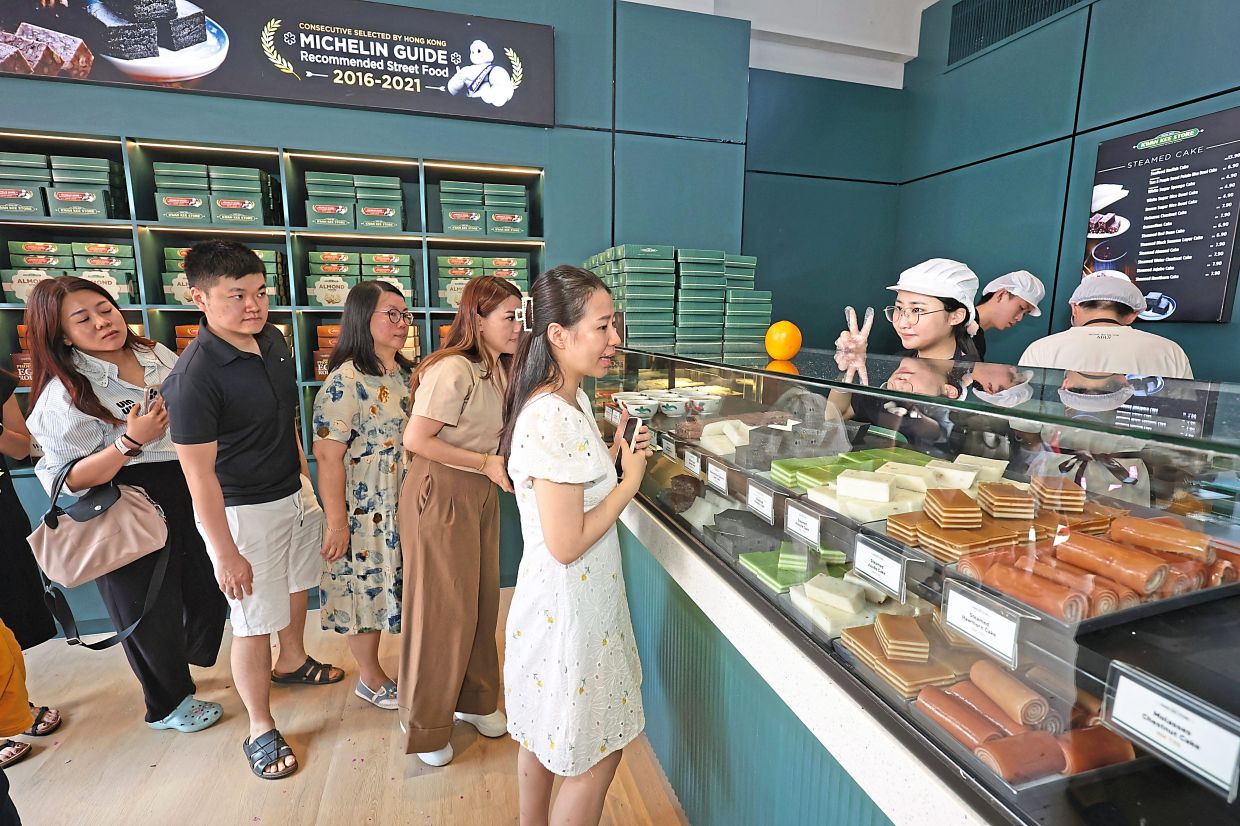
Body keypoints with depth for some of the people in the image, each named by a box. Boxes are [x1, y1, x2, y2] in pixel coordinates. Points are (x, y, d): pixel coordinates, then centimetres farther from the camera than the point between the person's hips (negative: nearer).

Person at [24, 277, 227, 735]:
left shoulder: (157, 354, 1)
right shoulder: (66, 394, -16)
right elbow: (69, 480, -17)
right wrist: (129, 442, -28)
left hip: (190, 492, 5)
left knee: (207, 584, 19)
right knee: (153, 610, 12)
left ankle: (198, 656, 53)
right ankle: (168, 705, 39)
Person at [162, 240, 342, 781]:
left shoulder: (273, 340, -2)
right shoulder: (194, 376, -25)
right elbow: (199, 475, -21)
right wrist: (226, 553, -17)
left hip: (295, 494, 8)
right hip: (244, 512, -7)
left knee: (296, 584, 26)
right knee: (254, 624, 7)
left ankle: (293, 661, 53)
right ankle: (261, 729, 29)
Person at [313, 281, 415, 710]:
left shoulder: (407, 373, 5)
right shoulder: (346, 380, -18)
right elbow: (328, 455, -19)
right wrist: (337, 523, -17)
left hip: (409, 507, 7)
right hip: (367, 511, -7)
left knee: (401, 588, 19)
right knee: (368, 588, 10)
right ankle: (371, 678, 32)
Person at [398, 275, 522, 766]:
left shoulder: (495, 368, 7)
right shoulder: (453, 370, -21)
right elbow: (416, 439, -23)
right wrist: (487, 463, -21)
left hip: (481, 494, 8)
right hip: (441, 493, -8)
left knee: (481, 599, 16)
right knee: (444, 609, 5)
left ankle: (475, 699, 39)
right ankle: (425, 725, 28)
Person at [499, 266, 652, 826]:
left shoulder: (572, 401, 2)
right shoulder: (551, 419, -28)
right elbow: (566, 543, -27)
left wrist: (612, 457, 0)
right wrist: (630, 480, -17)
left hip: (561, 598, 9)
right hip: (568, 606, -9)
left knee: (542, 735, 27)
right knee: (597, 755, 12)